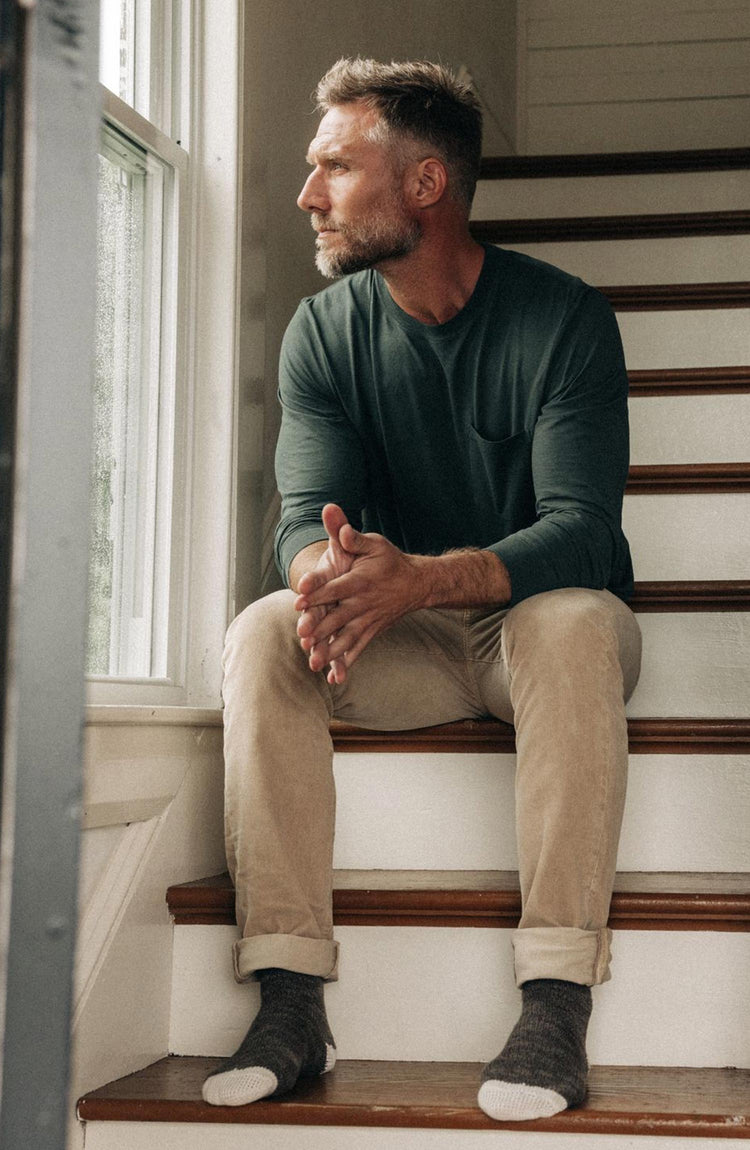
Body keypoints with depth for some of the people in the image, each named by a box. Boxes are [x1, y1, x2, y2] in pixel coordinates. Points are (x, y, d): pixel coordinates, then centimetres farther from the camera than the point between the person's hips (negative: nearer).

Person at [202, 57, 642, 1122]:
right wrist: (323, 571, -38)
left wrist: (423, 577, -42)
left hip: (542, 619, -3)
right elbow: (308, 510, -11)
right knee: (263, 634, -26)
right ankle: (291, 1001, -29)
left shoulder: (564, 317, -13)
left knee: (573, 623, -37)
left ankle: (557, 1004, -37)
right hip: (401, 647, 3)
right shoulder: (325, 329, -1)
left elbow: (580, 528, -23)